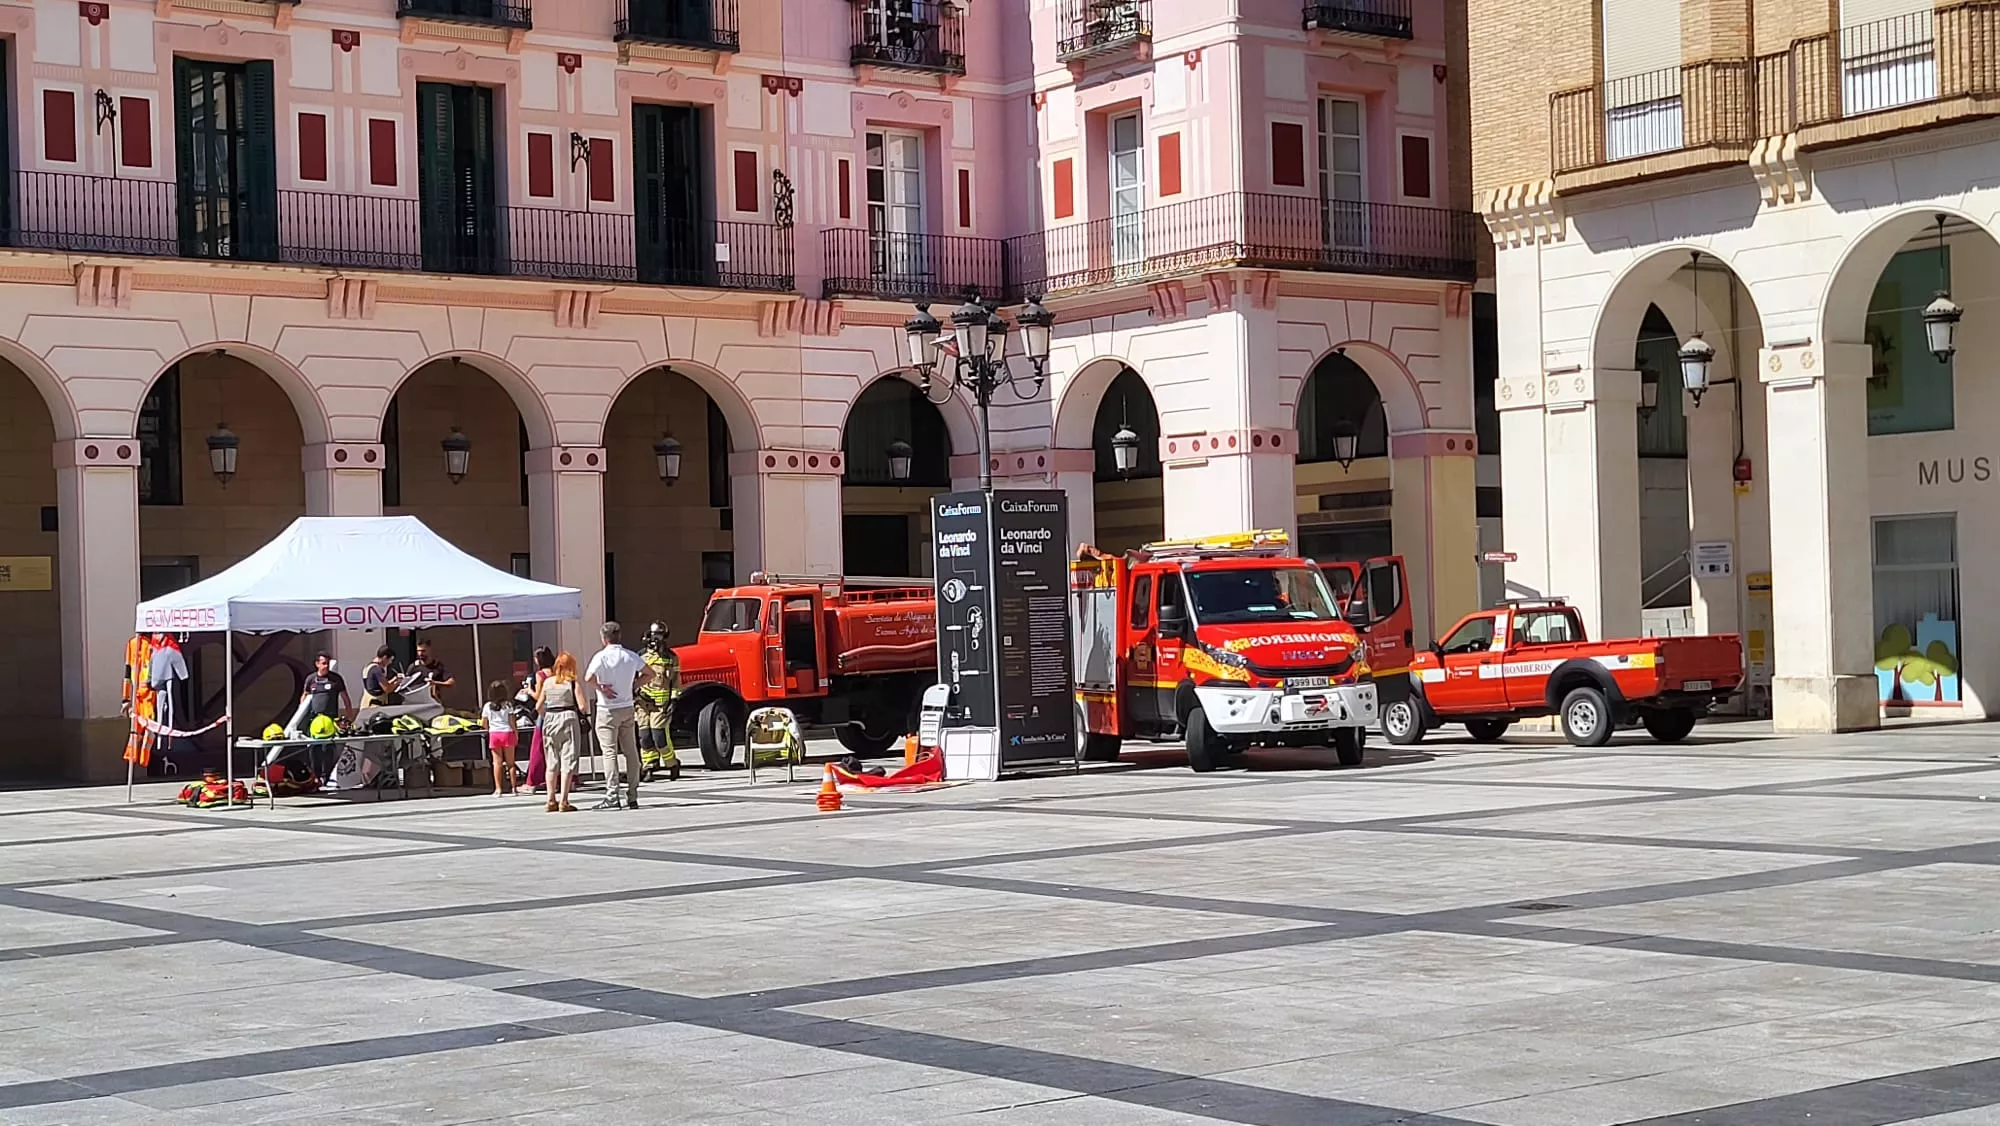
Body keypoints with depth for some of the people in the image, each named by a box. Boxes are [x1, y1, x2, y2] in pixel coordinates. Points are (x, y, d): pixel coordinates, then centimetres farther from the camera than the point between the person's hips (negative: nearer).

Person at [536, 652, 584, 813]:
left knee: (552, 761, 12)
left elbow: (538, 706, 8)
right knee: (567, 760, -2)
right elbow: (581, 706, -10)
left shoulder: (547, 682, 7)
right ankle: (563, 801, -7)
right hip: (568, 718, -4)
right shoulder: (572, 682, -4)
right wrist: (578, 710, 12)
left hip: (549, 720, 4)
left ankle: (551, 801, 12)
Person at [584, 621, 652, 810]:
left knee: (609, 752, -5)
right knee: (630, 752, 8)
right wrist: (633, 685, 11)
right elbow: (649, 674, 13)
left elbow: (588, 678, -26)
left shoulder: (602, 656, -12)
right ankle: (632, 797, 10)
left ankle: (612, 796, -11)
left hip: (607, 709, -5)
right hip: (627, 708, 5)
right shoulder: (631, 656, 5)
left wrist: (601, 687, -10)